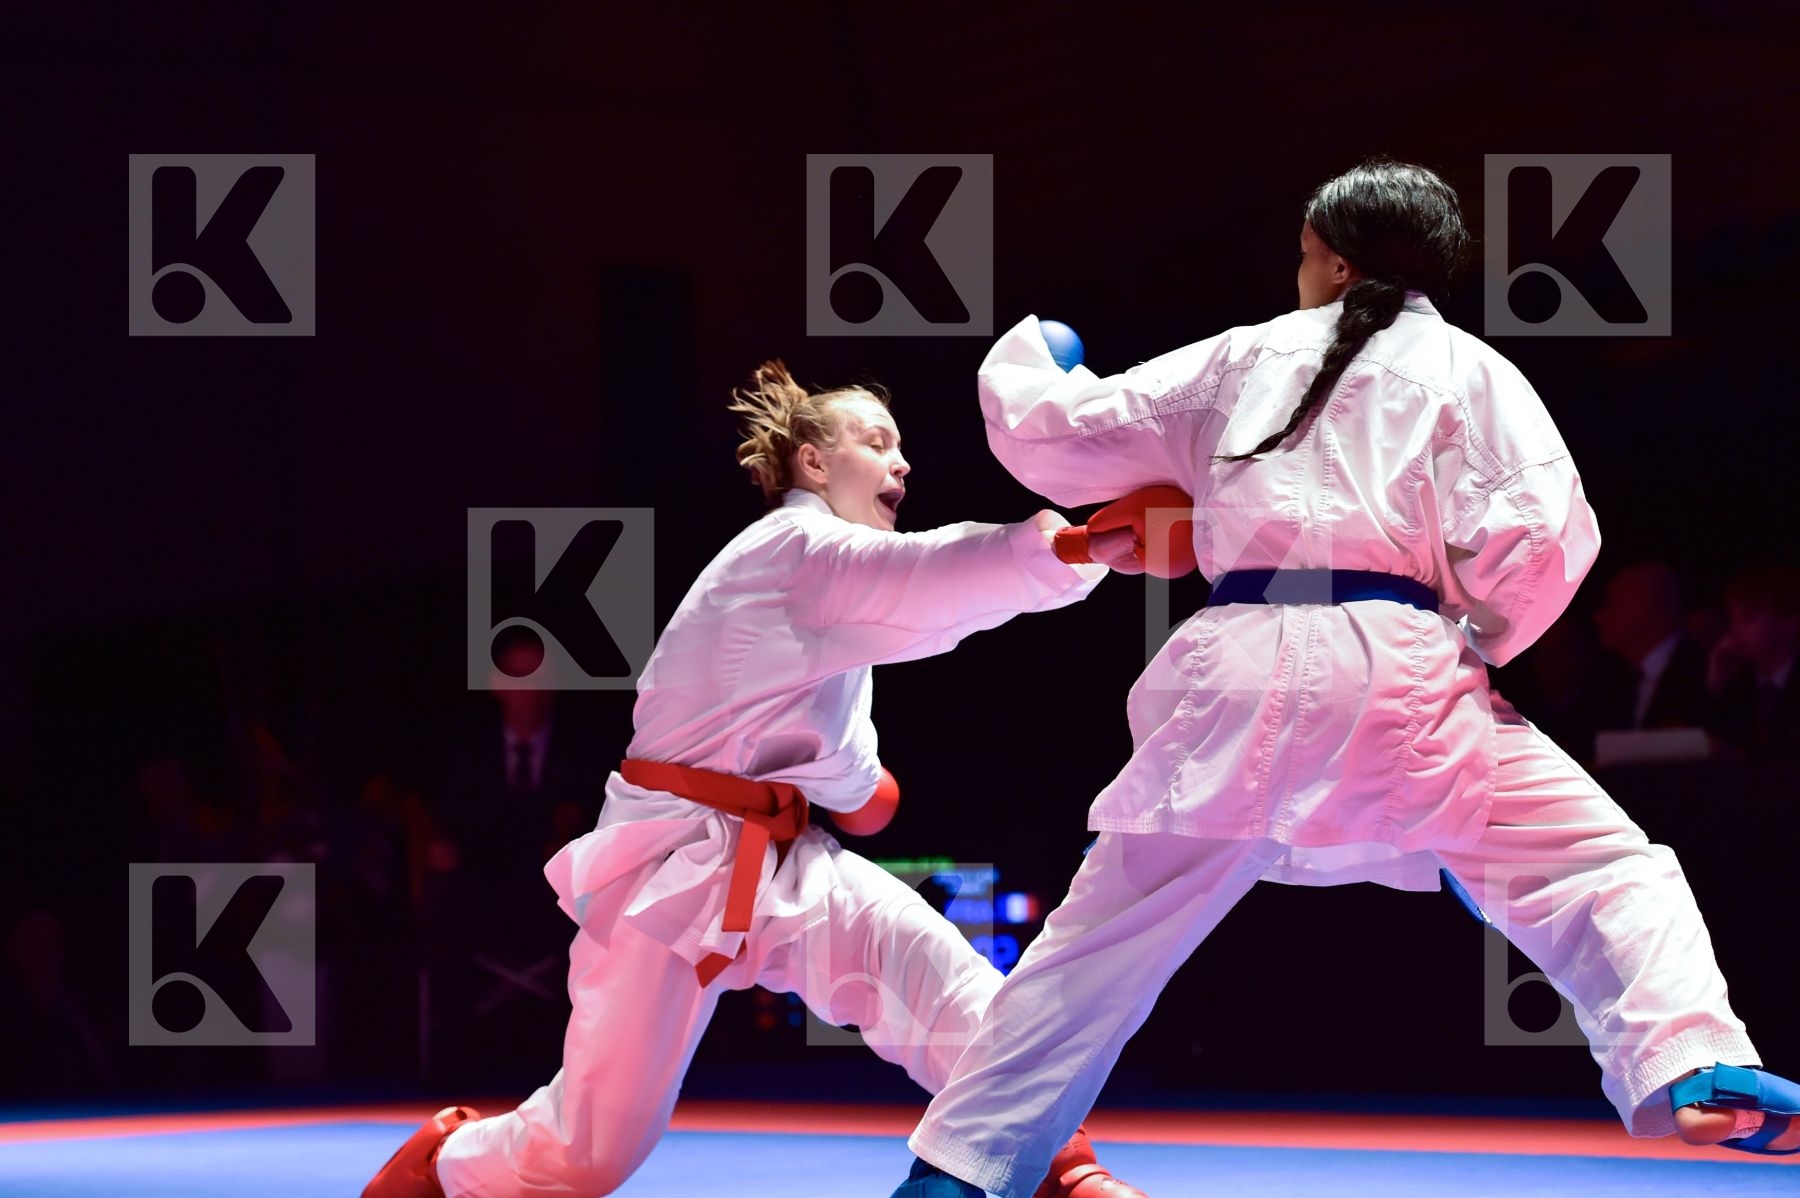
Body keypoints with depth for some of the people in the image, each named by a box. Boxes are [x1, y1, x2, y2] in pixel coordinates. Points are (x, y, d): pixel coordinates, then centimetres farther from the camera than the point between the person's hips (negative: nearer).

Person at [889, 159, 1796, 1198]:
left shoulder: (1238, 360, 20)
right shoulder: (1464, 369, 10)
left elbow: (1047, 435, 27)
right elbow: (1541, 536, -3)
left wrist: (1026, 356, 49)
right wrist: (1475, 641, 14)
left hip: (1236, 676, 3)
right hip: (1393, 676, -3)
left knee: (1098, 942, 16)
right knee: (1603, 873, 0)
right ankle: (1693, 1066, -25)